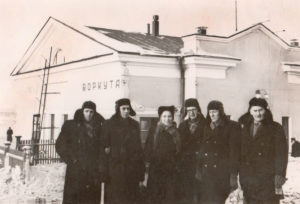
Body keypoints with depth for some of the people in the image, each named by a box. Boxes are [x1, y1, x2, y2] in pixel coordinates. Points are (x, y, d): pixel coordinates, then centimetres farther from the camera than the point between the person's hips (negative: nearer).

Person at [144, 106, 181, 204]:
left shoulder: (176, 132, 8)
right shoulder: (154, 129, 3)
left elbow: (179, 149, 12)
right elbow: (148, 146, 1)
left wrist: (177, 163, 3)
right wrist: (148, 161, -6)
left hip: (171, 168, 1)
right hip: (156, 166, -1)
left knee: (170, 194, -1)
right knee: (155, 193, 2)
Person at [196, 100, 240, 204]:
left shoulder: (232, 127, 0)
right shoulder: (206, 128, 17)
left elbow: (234, 151, -5)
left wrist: (233, 175, -11)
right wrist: (199, 170, 10)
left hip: (223, 174, -4)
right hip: (207, 173, 5)